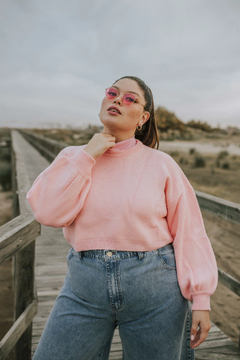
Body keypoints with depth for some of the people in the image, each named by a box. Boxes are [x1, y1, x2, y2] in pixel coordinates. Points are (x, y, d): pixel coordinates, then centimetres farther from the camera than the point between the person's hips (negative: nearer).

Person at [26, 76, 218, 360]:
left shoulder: (161, 165, -4)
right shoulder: (72, 157, 3)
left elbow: (188, 232, -4)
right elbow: (49, 212, -12)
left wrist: (201, 299, -6)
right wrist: (87, 156, -13)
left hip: (154, 287, -1)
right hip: (84, 285, 2)